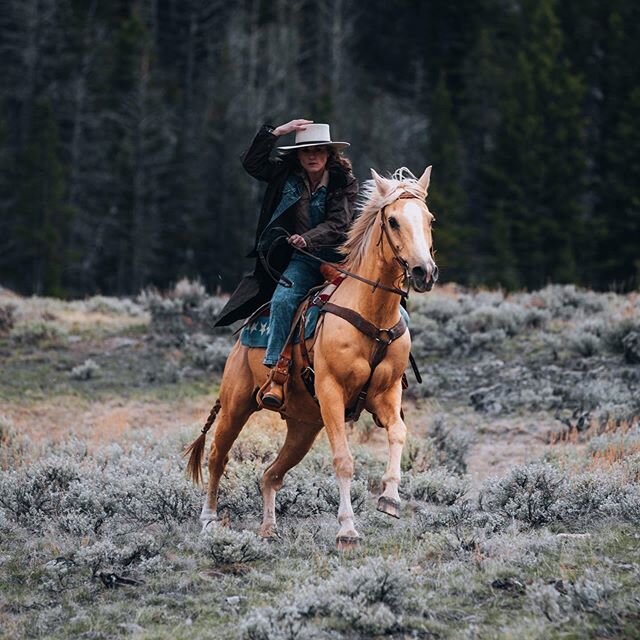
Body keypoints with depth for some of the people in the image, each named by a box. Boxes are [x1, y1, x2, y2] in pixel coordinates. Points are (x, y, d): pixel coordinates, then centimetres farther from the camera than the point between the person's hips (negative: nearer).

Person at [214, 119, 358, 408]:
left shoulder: (344, 182, -1)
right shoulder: (285, 174, 8)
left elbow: (337, 224, -11)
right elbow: (251, 163, 1)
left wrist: (308, 238, -29)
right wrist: (276, 132, -7)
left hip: (337, 252, 0)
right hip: (301, 258, 0)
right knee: (283, 300, -26)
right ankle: (276, 376, -30)